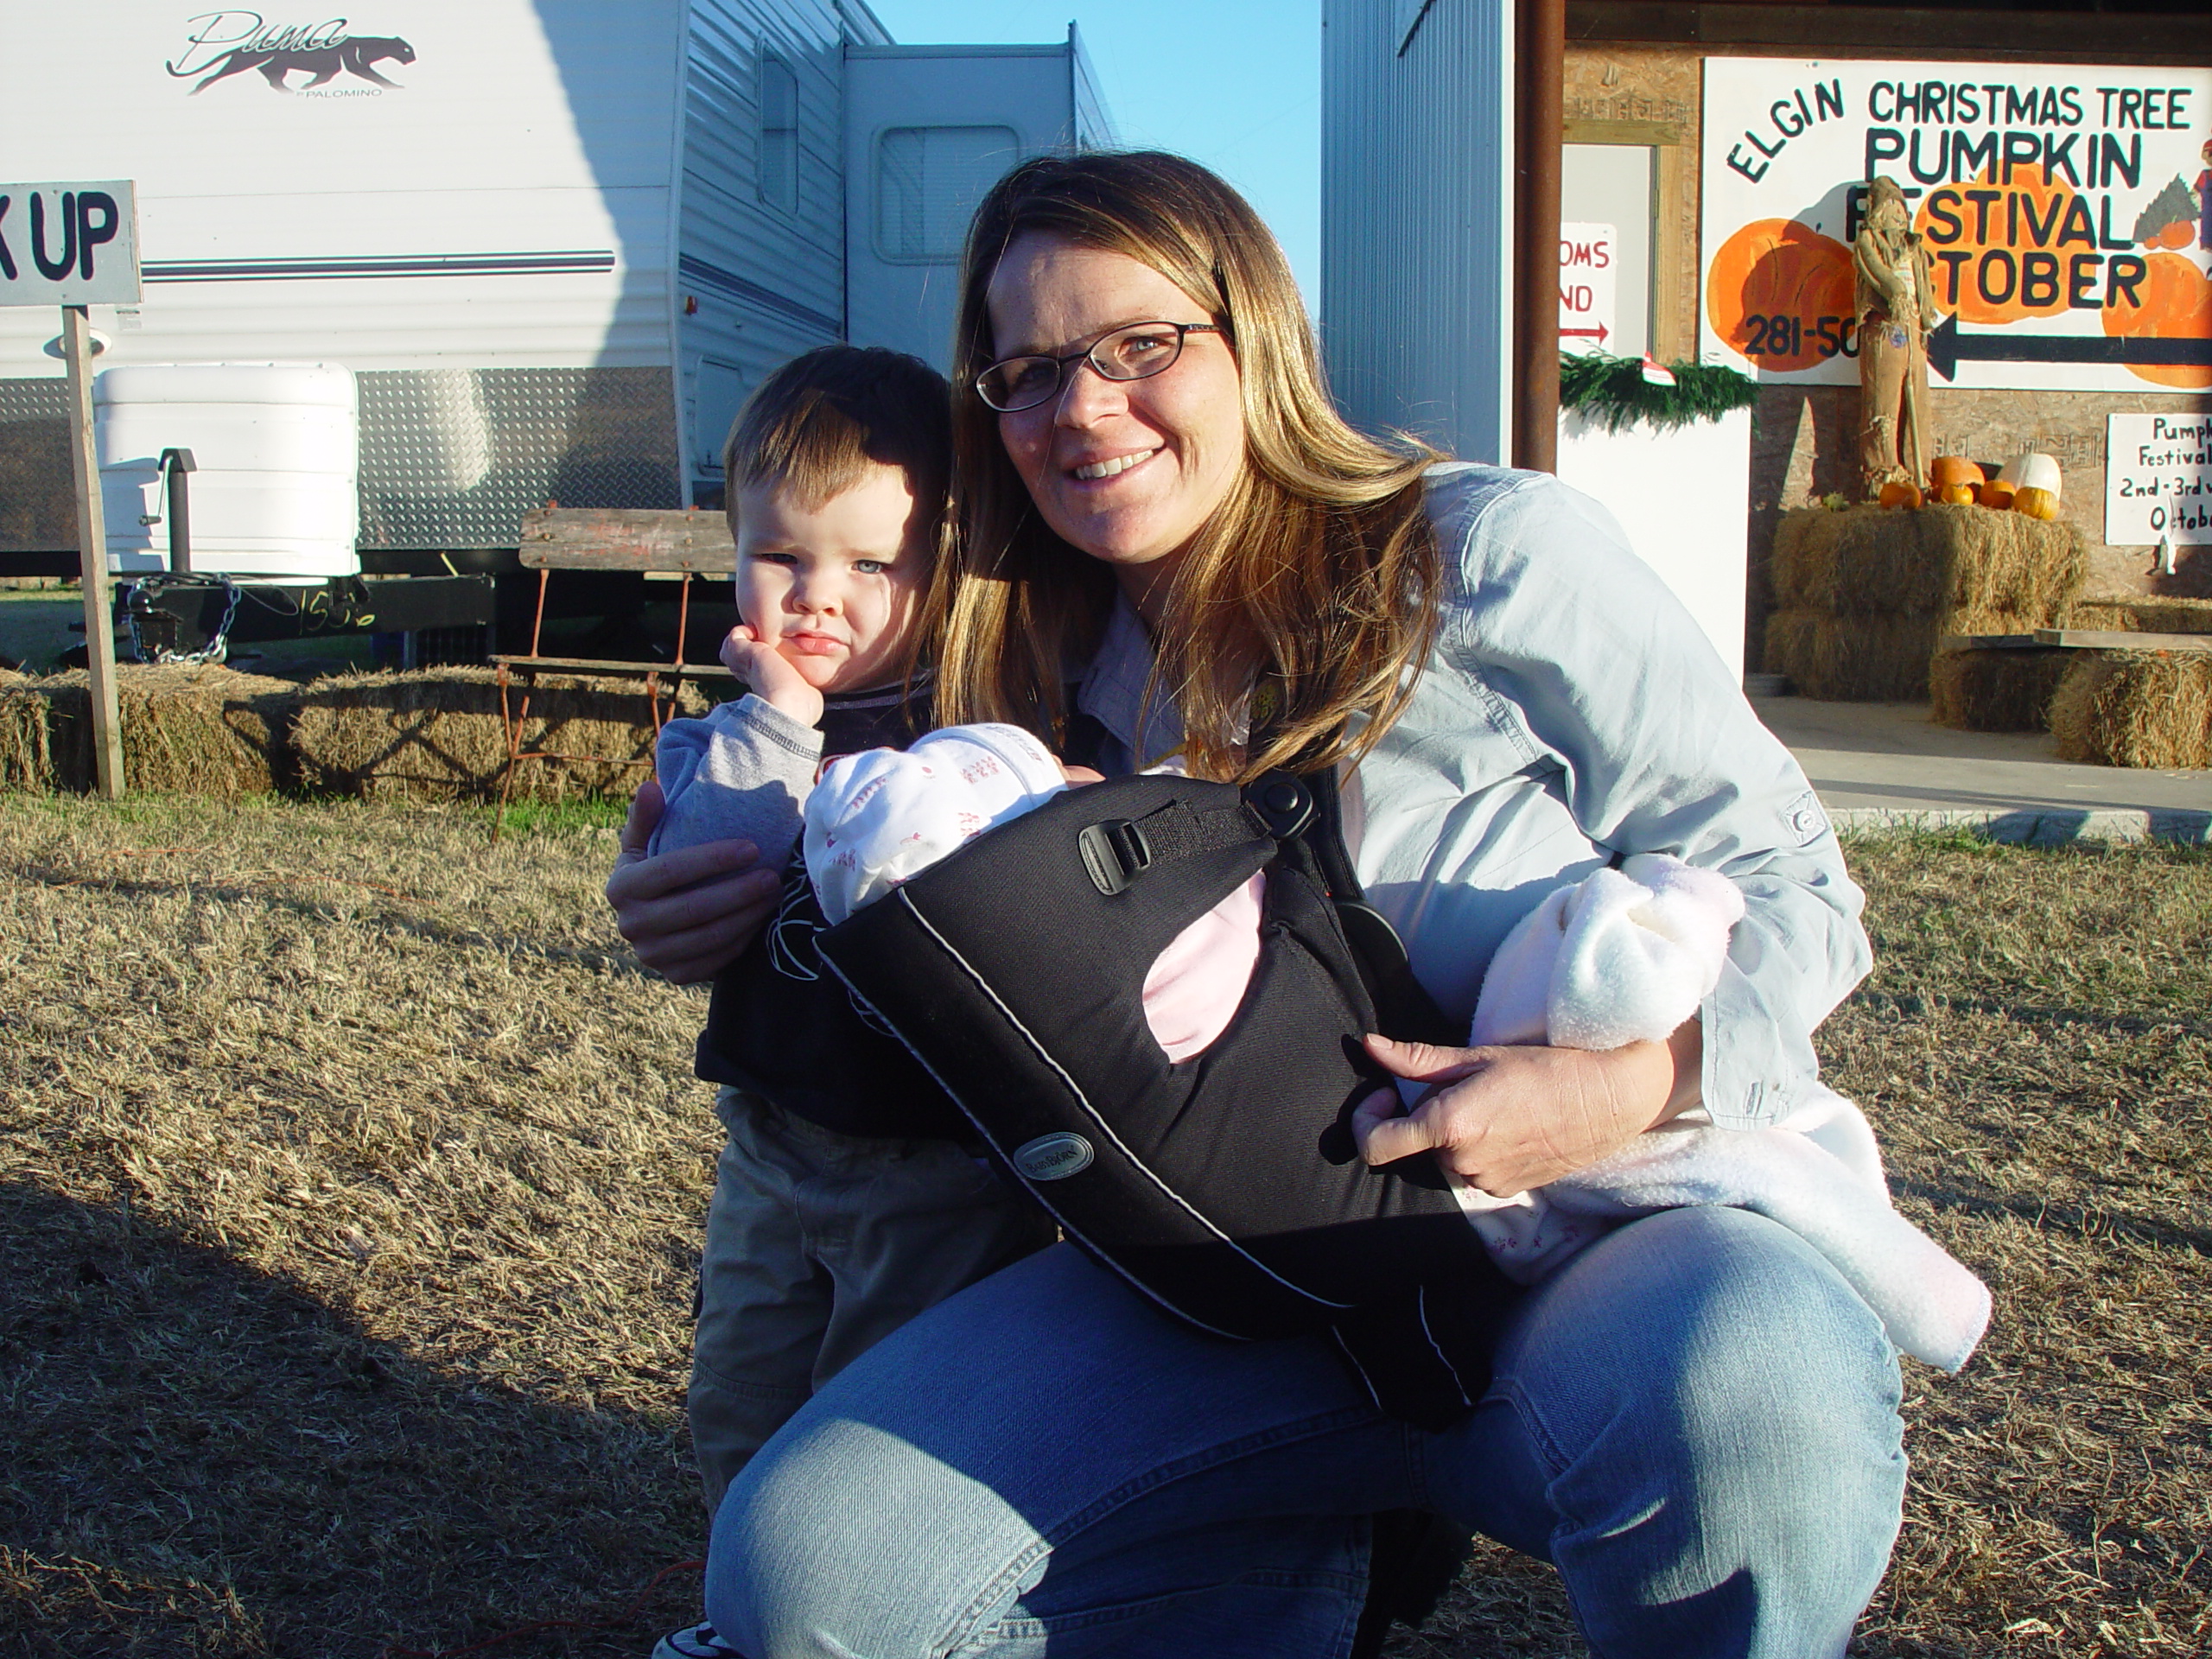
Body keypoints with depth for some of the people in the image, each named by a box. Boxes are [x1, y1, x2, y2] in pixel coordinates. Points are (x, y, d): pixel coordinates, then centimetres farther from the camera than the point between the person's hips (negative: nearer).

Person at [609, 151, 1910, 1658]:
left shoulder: (1492, 554, -2)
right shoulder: (1050, 679, 11)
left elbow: (1789, 887, -2)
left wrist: (1639, 1080, -22)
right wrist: (748, 939, -1)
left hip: (1603, 1234, -3)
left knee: (1735, 1405, -39)